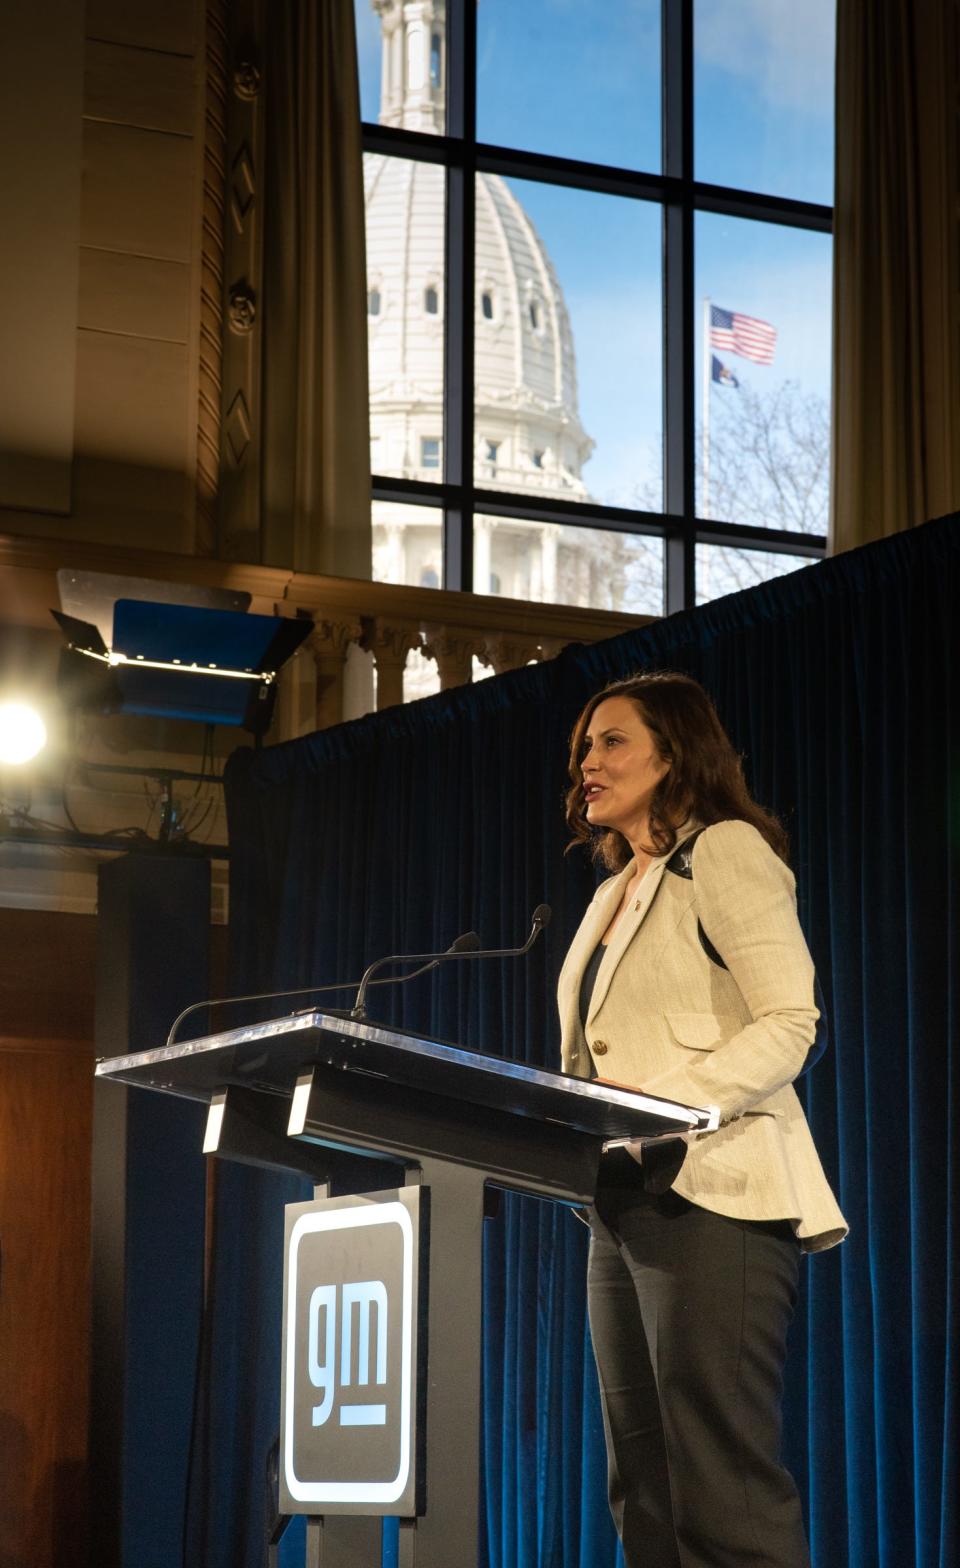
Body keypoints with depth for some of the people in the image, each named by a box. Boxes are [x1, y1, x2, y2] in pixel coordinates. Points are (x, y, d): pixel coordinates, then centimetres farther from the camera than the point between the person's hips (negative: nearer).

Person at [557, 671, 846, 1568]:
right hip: (624, 1201, 9)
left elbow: (788, 1023, -13)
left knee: (723, 1494, -14)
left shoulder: (725, 851, -2)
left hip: (708, 1192, -9)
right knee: (645, 1495, 6)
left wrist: (662, 1102, -23)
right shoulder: (618, 891, 23)